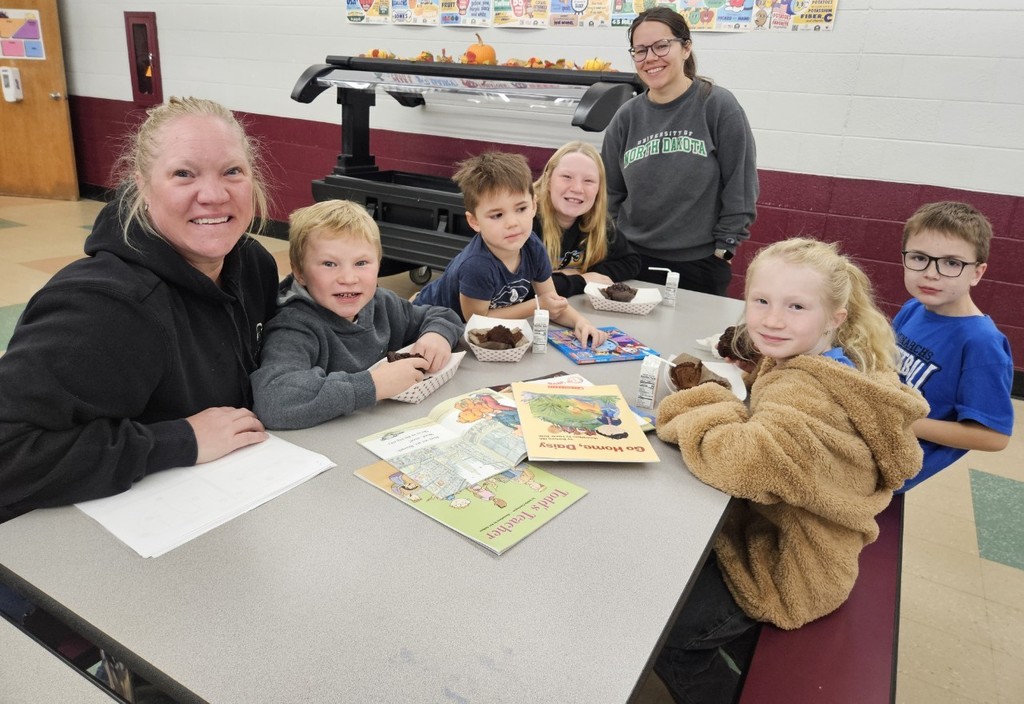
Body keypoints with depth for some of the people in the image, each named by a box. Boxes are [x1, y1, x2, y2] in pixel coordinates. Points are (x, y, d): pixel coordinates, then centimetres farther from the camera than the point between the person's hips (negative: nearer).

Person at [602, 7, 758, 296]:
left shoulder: (718, 106, -7)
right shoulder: (627, 117, 3)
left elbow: (740, 188, -5)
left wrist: (724, 248, -6)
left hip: (700, 264, -3)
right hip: (633, 259, 3)